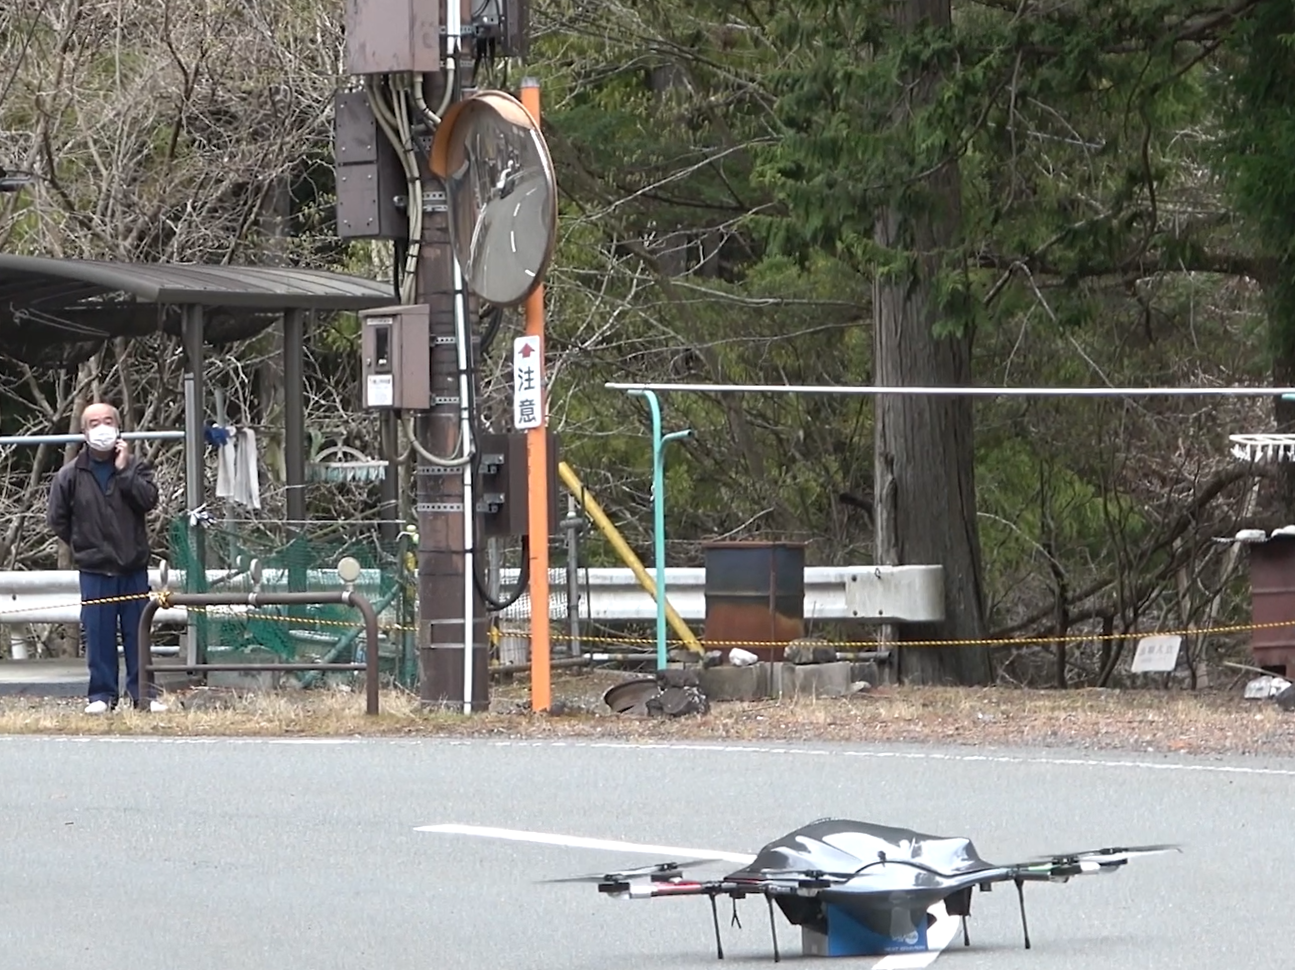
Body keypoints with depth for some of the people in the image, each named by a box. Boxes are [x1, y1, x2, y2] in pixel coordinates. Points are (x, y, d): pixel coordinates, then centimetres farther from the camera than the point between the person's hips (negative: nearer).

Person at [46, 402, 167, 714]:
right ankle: (102, 694, 7)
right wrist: (83, 545, 7)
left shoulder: (135, 467, 2)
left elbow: (149, 500, -14)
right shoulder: (71, 475, -1)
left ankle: (142, 692, 11)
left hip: (133, 568, 1)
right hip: (95, 571, -1)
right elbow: (57, 519, 7)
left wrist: (124, 471, -15)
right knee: (99, 633, 0)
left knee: (137, 631, 4)